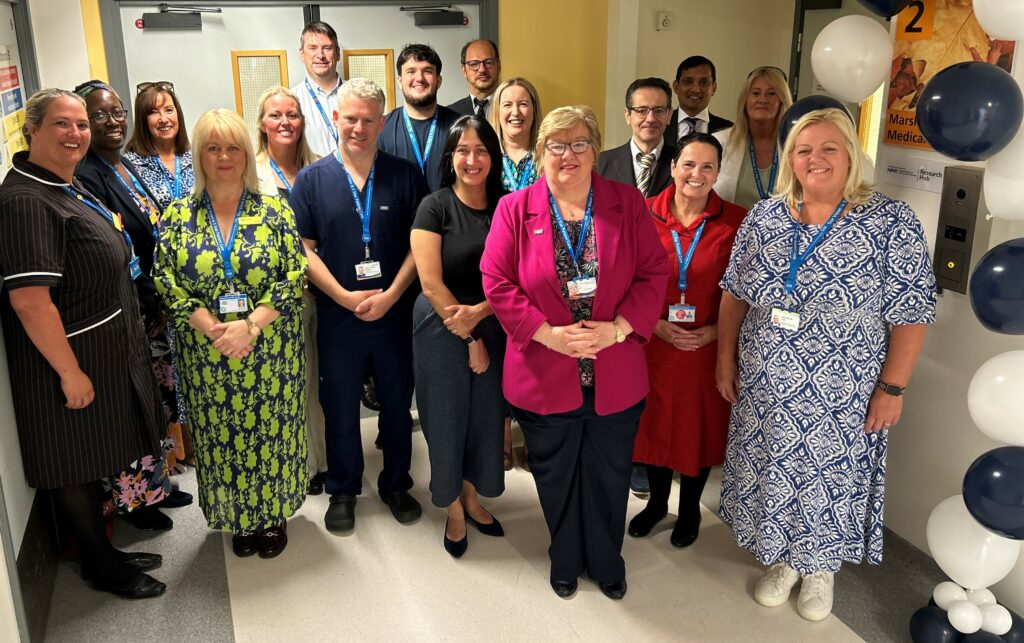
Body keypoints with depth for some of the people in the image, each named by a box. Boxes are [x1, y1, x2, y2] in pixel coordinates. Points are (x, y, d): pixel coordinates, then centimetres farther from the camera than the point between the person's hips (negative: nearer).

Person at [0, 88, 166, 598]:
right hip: (70, 359, -10)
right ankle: (103, 569, 24)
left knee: (92, 459, 20)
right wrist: (70, 373, -23)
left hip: (104, 351, 10)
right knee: (77, 466, 8)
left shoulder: (65, 186, 10)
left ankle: (104, 553, 35)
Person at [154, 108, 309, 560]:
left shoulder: (275, 211, -2)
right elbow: (168, 283, -3)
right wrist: (213, 329, -16)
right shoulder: (178, 216, 2)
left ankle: (273, 515, 29)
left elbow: (295, 277, -7)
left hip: (271, 350, -1)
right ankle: (238, 520, 30)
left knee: (272, 432, 9)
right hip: (207, 354, 1)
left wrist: (250, 325, -18)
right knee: (222, 437, 11)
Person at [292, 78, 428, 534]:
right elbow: (303, 249, -2)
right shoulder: (312, 180, 1)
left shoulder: (405, 175, 0)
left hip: (395, 314, 0)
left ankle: (396, 484, 32)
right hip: (337, 317, 0)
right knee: (340, 408, 13)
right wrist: (345, 297, -12)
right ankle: (342, 491, 31)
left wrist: (391, 295, -13)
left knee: (397, 404, 13)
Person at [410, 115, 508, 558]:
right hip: (442, 332, -3)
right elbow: (431, 284, -13)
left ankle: (472, 498, 36)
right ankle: (453, 510, 29)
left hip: (493, 329, 3)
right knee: (447, 418, 9)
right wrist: (471, 339, -12)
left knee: (486, 416, 13)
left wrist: (477, 314, -18)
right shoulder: (435, 207, -9)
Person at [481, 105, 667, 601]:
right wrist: (548, 334, -17)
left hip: (615, 377, 1)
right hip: (544, 376, 0)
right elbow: (497, 283, -8)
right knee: (556, 477, 18)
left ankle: (606, 560, 42)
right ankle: (565, 559, 43)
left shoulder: (628, 203, -1)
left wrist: (618, 327, -16)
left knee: (610, 476, 17)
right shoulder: (515, 209, -4)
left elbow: (654, 274, -3)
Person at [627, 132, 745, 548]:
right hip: (653, 343, 1)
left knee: (699, 428, 14)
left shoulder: (736, 222, -7)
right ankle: (656, 501, 42)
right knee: (653, 424, 16)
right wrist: (656, 324, -12)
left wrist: (716, 330, -13)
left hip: (709, 348, -1)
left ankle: (689, 509, 39)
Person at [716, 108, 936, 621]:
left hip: (842, 399, -3)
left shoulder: (891, 222, -12)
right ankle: (783, 560, 41)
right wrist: (726, 359, 6)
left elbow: (910, 313, -11)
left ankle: (821, 569, 40)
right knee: (771, 477, 16)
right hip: (765, 391, 3)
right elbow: (734, 293, 7)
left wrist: (891, 388, -12)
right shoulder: (764, 217, 0)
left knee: (830, 481, 13)